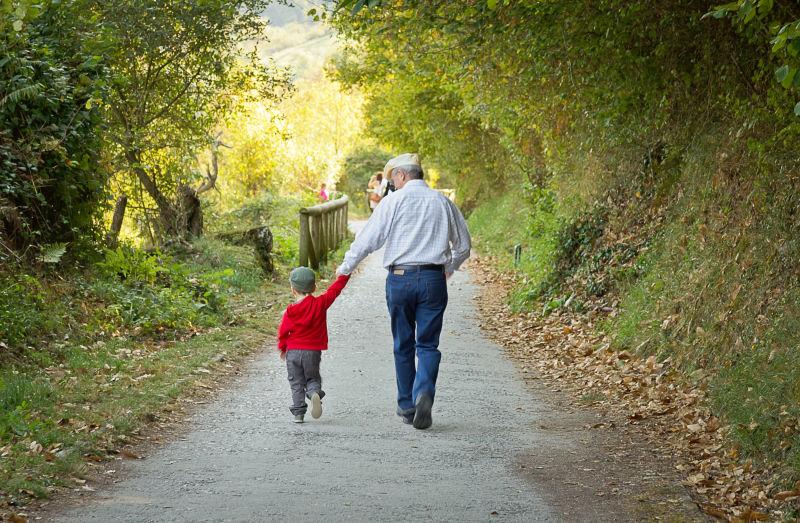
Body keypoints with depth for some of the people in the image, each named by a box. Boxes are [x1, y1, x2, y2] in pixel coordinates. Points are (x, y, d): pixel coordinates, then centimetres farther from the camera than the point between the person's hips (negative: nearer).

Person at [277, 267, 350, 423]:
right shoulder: (321, 303, -5)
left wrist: (282, 348, 17)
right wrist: (345, 274, 17)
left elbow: (283, 331, 0)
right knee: (313, 379, 14)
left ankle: (298, 412, 0)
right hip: (313, 351, 1)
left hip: (293, 351, -1)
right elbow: (335, 289, 4)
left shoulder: (290, 310, -6)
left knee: (296, 383, 9)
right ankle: (315, 393, -20)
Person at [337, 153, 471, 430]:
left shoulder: (394, 201, -2)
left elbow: (369, 238, -5)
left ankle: (406, 406, 15)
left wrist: (346, 267, 9)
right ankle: (425, 392, -21)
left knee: (403, 345, 10)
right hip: (433, 279, 2)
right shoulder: (443, 202, 9)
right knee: (428, 344, 4)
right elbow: (463, 246, 17)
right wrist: (448, 268, 35)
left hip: (400, 279, -2)